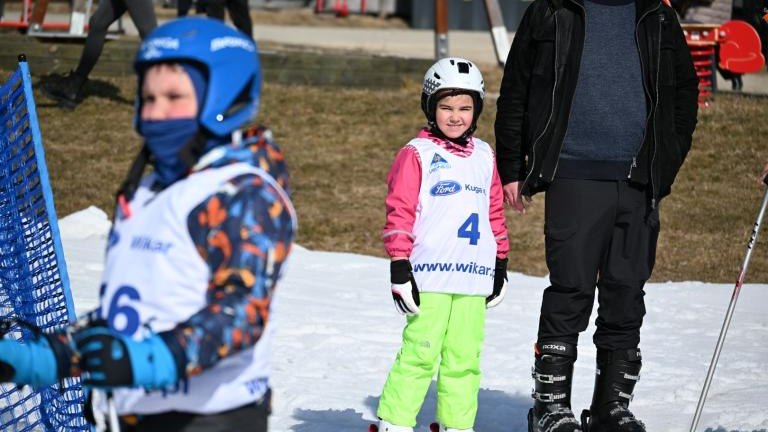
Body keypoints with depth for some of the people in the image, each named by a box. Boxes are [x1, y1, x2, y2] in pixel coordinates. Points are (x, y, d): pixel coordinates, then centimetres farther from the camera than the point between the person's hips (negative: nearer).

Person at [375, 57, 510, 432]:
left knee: (465, 356, 6)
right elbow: (399, 212, -5)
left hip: (474, 276, 5)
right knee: (420, 353, -8)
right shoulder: (416, 154, -2)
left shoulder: (484, 156, 15)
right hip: (430, 275, -5)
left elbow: (494, 213, 22)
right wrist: (399, 267, -9)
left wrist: (500, 265, 21)